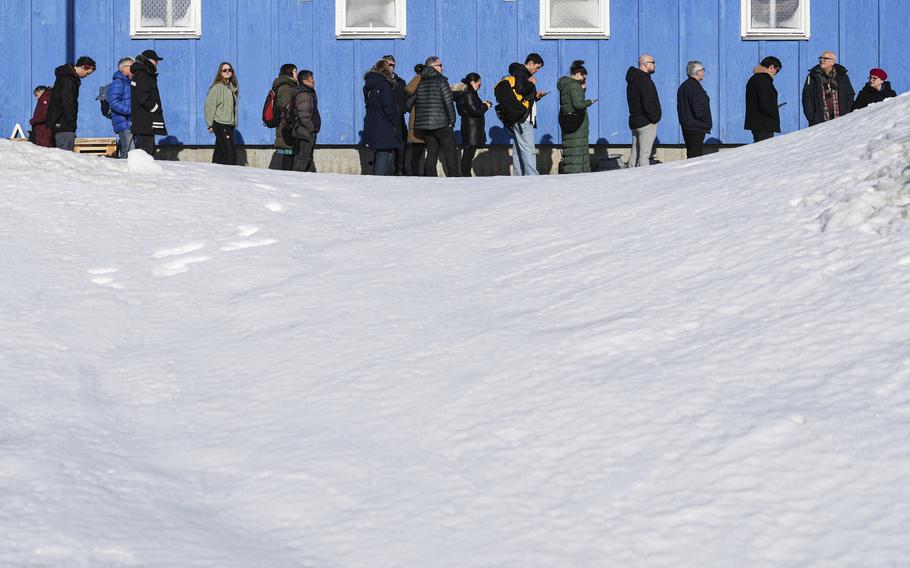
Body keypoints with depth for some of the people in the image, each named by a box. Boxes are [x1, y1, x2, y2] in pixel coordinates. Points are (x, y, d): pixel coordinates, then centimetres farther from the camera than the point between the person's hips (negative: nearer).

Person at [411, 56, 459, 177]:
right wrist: (452, 120, -5)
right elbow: (449, 102, -13)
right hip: (441, 123, -6)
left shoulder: (420, 83, 10)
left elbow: (409, 102, 13)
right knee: (451, 152, 1)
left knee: (432, 153, 11)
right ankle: (453, 179, -4)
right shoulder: (441, 80, -8)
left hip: (424, 124, 6)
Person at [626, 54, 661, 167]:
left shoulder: (632, 79, 15)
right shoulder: (644, 80, -16)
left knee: (634, 154, 12)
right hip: (646, 123, -10)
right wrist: (654, 118, -12)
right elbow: (648, 103, -23)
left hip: (634, 122, 10)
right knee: (644, 155, -10)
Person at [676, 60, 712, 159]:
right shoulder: (695, 87, -17)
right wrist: (707, 122, -6)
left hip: (686, 127, 10)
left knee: (690, 156, 15)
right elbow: (698, 111, -23)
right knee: (696, 157, -8)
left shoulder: (683, 86, 13)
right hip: (696, 128, -10)